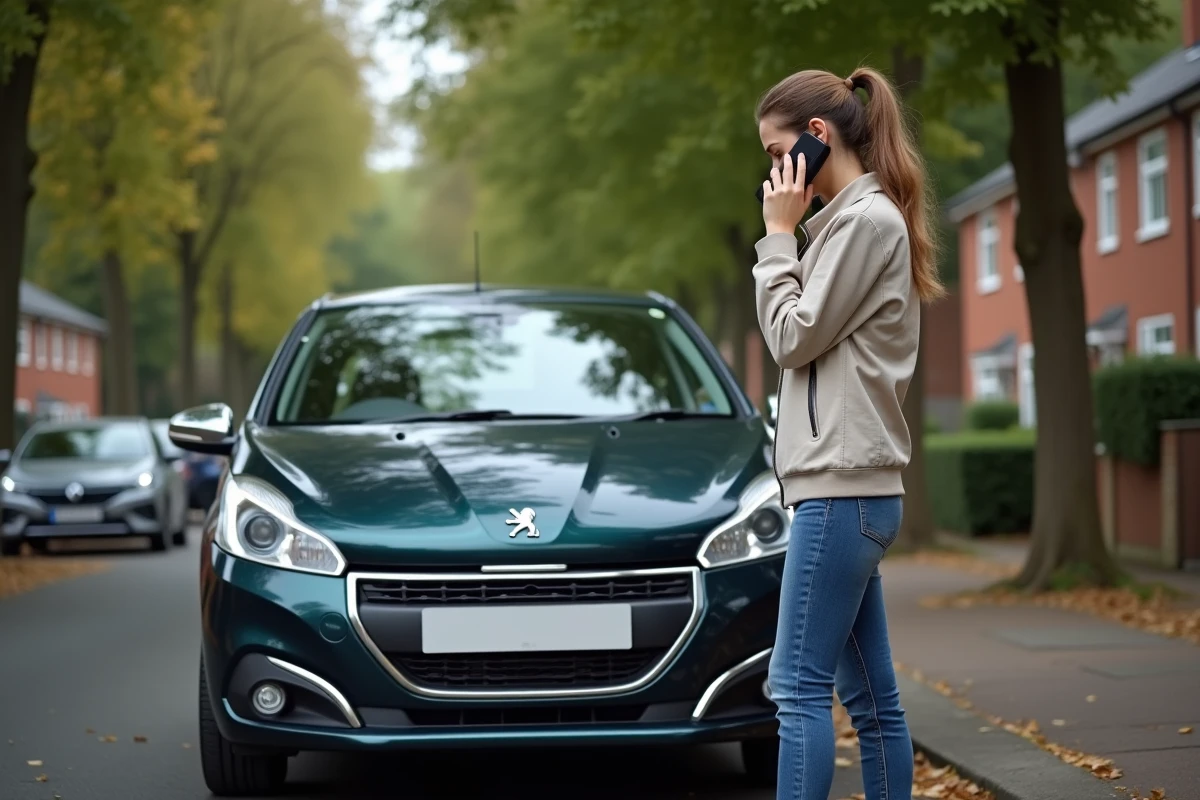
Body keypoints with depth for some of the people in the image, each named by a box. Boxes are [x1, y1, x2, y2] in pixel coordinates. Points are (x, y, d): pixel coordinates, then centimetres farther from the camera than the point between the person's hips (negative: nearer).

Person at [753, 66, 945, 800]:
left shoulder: (867, 220, -10)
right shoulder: (856, 220, 19)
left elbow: (795, 338, -10)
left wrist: (781, 231, -5)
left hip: (843, 487, -10)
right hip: (854, 486, 10)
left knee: (798, 686, -10)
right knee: (871, 698, 10)